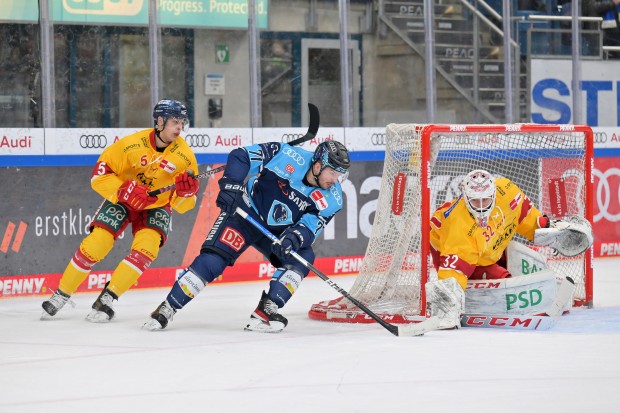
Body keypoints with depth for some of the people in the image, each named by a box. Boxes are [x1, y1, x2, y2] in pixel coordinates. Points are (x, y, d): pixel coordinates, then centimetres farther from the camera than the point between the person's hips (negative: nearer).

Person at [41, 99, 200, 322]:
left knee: (147, 247, -24)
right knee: (95, 243, -14)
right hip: (122, 200, -1)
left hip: (158, 206, 1)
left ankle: (107, 298, -15)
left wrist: (186, 191, -34)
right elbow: (99, 175, -17)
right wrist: (123, 190, -32)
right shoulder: (132, 144, -22)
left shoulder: (185, 155, -16)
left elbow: (182, 206, -11)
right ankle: (61, 295, 3)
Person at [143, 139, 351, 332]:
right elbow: (241, 156, -17)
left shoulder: (331, 199, -13)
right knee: (213, 260, -18)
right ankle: (168, 307, -9)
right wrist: (231, 186, -27)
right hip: (246, 213, -4)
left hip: (279, 231, 4)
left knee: (303, 258, -20)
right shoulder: (287, 156, -23)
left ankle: (265, 312, -18)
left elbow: (311, 226, -19)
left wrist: (294, 238, -40)